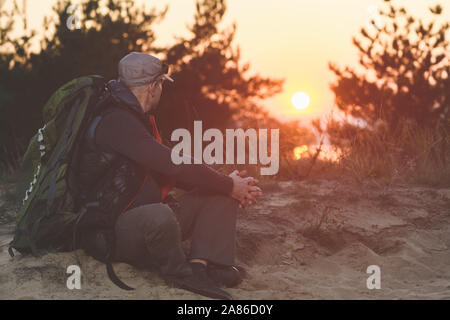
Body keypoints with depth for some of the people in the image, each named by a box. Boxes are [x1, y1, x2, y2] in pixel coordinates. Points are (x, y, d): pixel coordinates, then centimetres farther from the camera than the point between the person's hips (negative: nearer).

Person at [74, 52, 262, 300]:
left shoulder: (137, 119, 16)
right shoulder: (115, 122, -18)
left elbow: (168, 171, 16)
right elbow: (173, 165, -23)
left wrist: (229, 185, 2)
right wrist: (229, 186, -12)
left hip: (146, 220, 10)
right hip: (110, 231, -10)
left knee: (220, 196, 2)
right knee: (160, 216, -43)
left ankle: (200, 264, -19)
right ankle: (177, 270, -13)